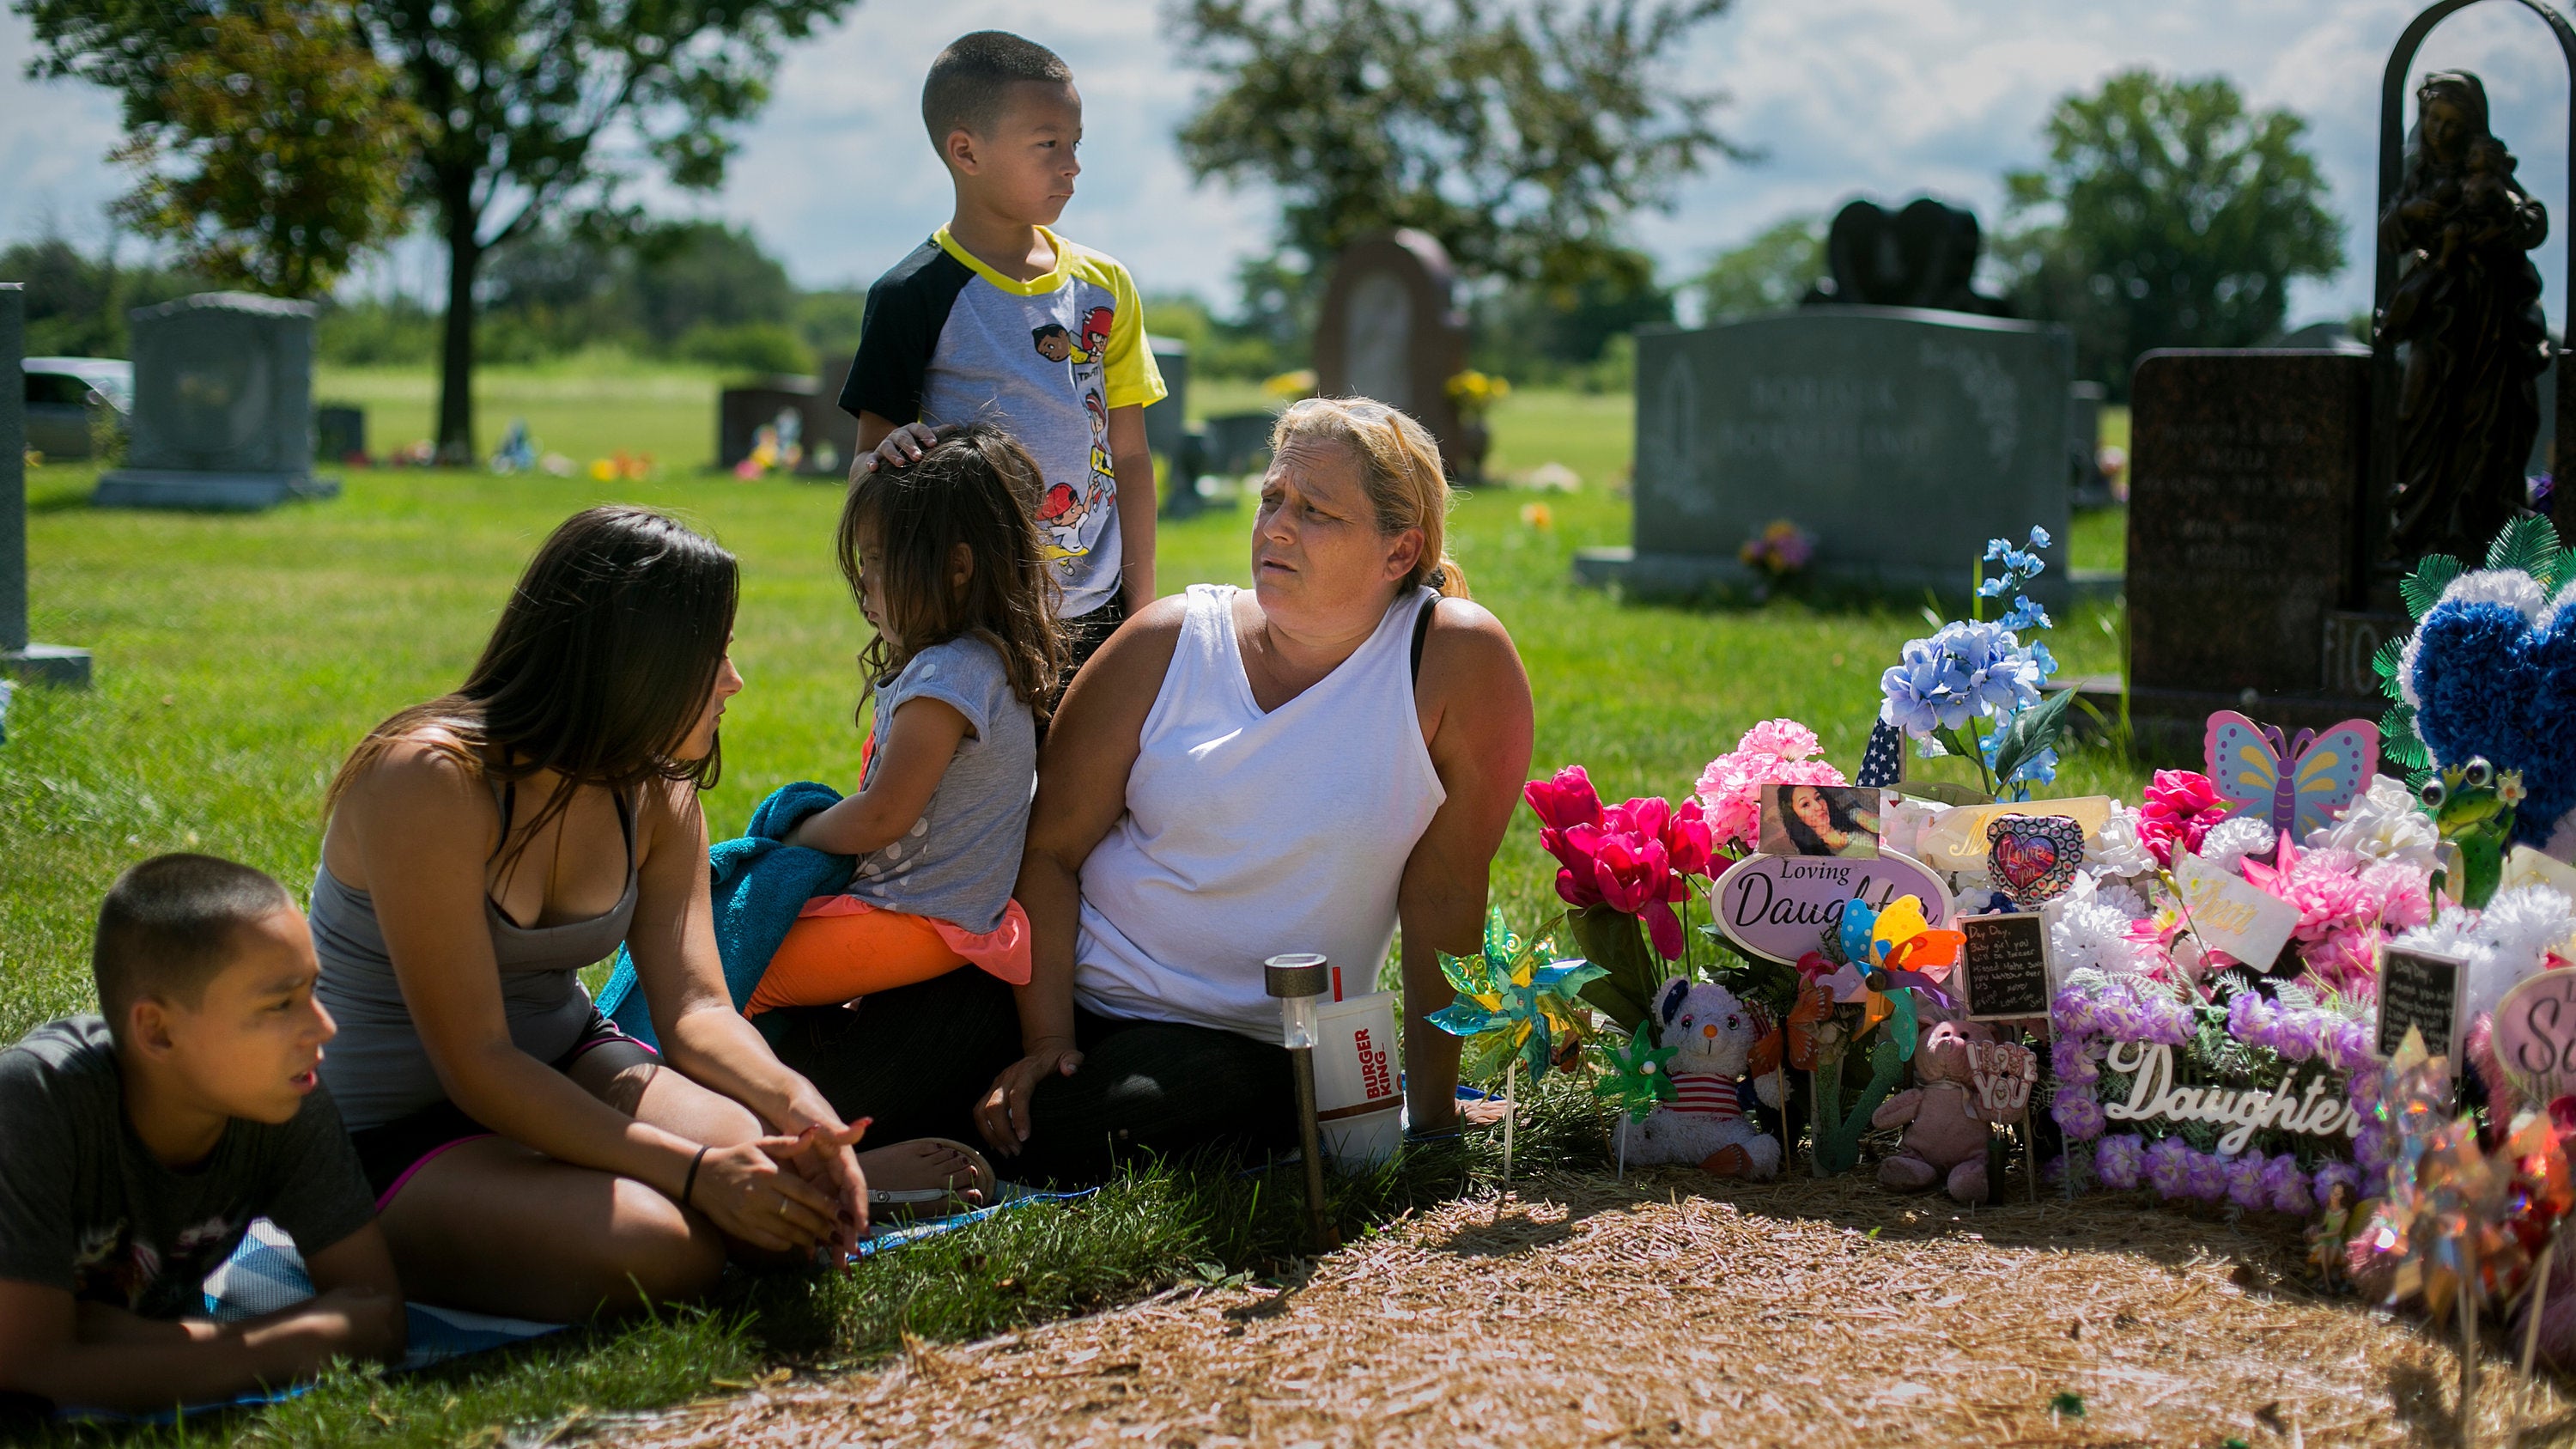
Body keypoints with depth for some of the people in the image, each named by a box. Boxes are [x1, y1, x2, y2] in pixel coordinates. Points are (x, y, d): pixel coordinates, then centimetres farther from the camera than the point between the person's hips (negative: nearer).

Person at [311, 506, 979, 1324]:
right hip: (395, 1136, -6)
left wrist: (795, 1103, -29)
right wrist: (693, 1169, -31)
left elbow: (695, 1005, -7)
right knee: (655, 1250, -33)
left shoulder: (656, 794, 1)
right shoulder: (428, 780, -25)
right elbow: (476, 1064, -25)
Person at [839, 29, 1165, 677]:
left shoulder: (1103, 287, 8)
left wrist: (1142, 611, 8)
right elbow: (867, 467, -5)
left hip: (1096, 619, 4)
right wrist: (884, 460, -29)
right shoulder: (915, 296, -6)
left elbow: (1129, 456, 11)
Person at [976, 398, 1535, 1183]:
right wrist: (1046, 1040, -10)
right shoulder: (1171, 642, -2)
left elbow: (1442, 898, -9)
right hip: (1080, 1002, 3)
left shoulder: (1461, 661, -11)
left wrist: (1433, 1114, -7)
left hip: (1263, 1050, -3)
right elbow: (1050, 851, 0)